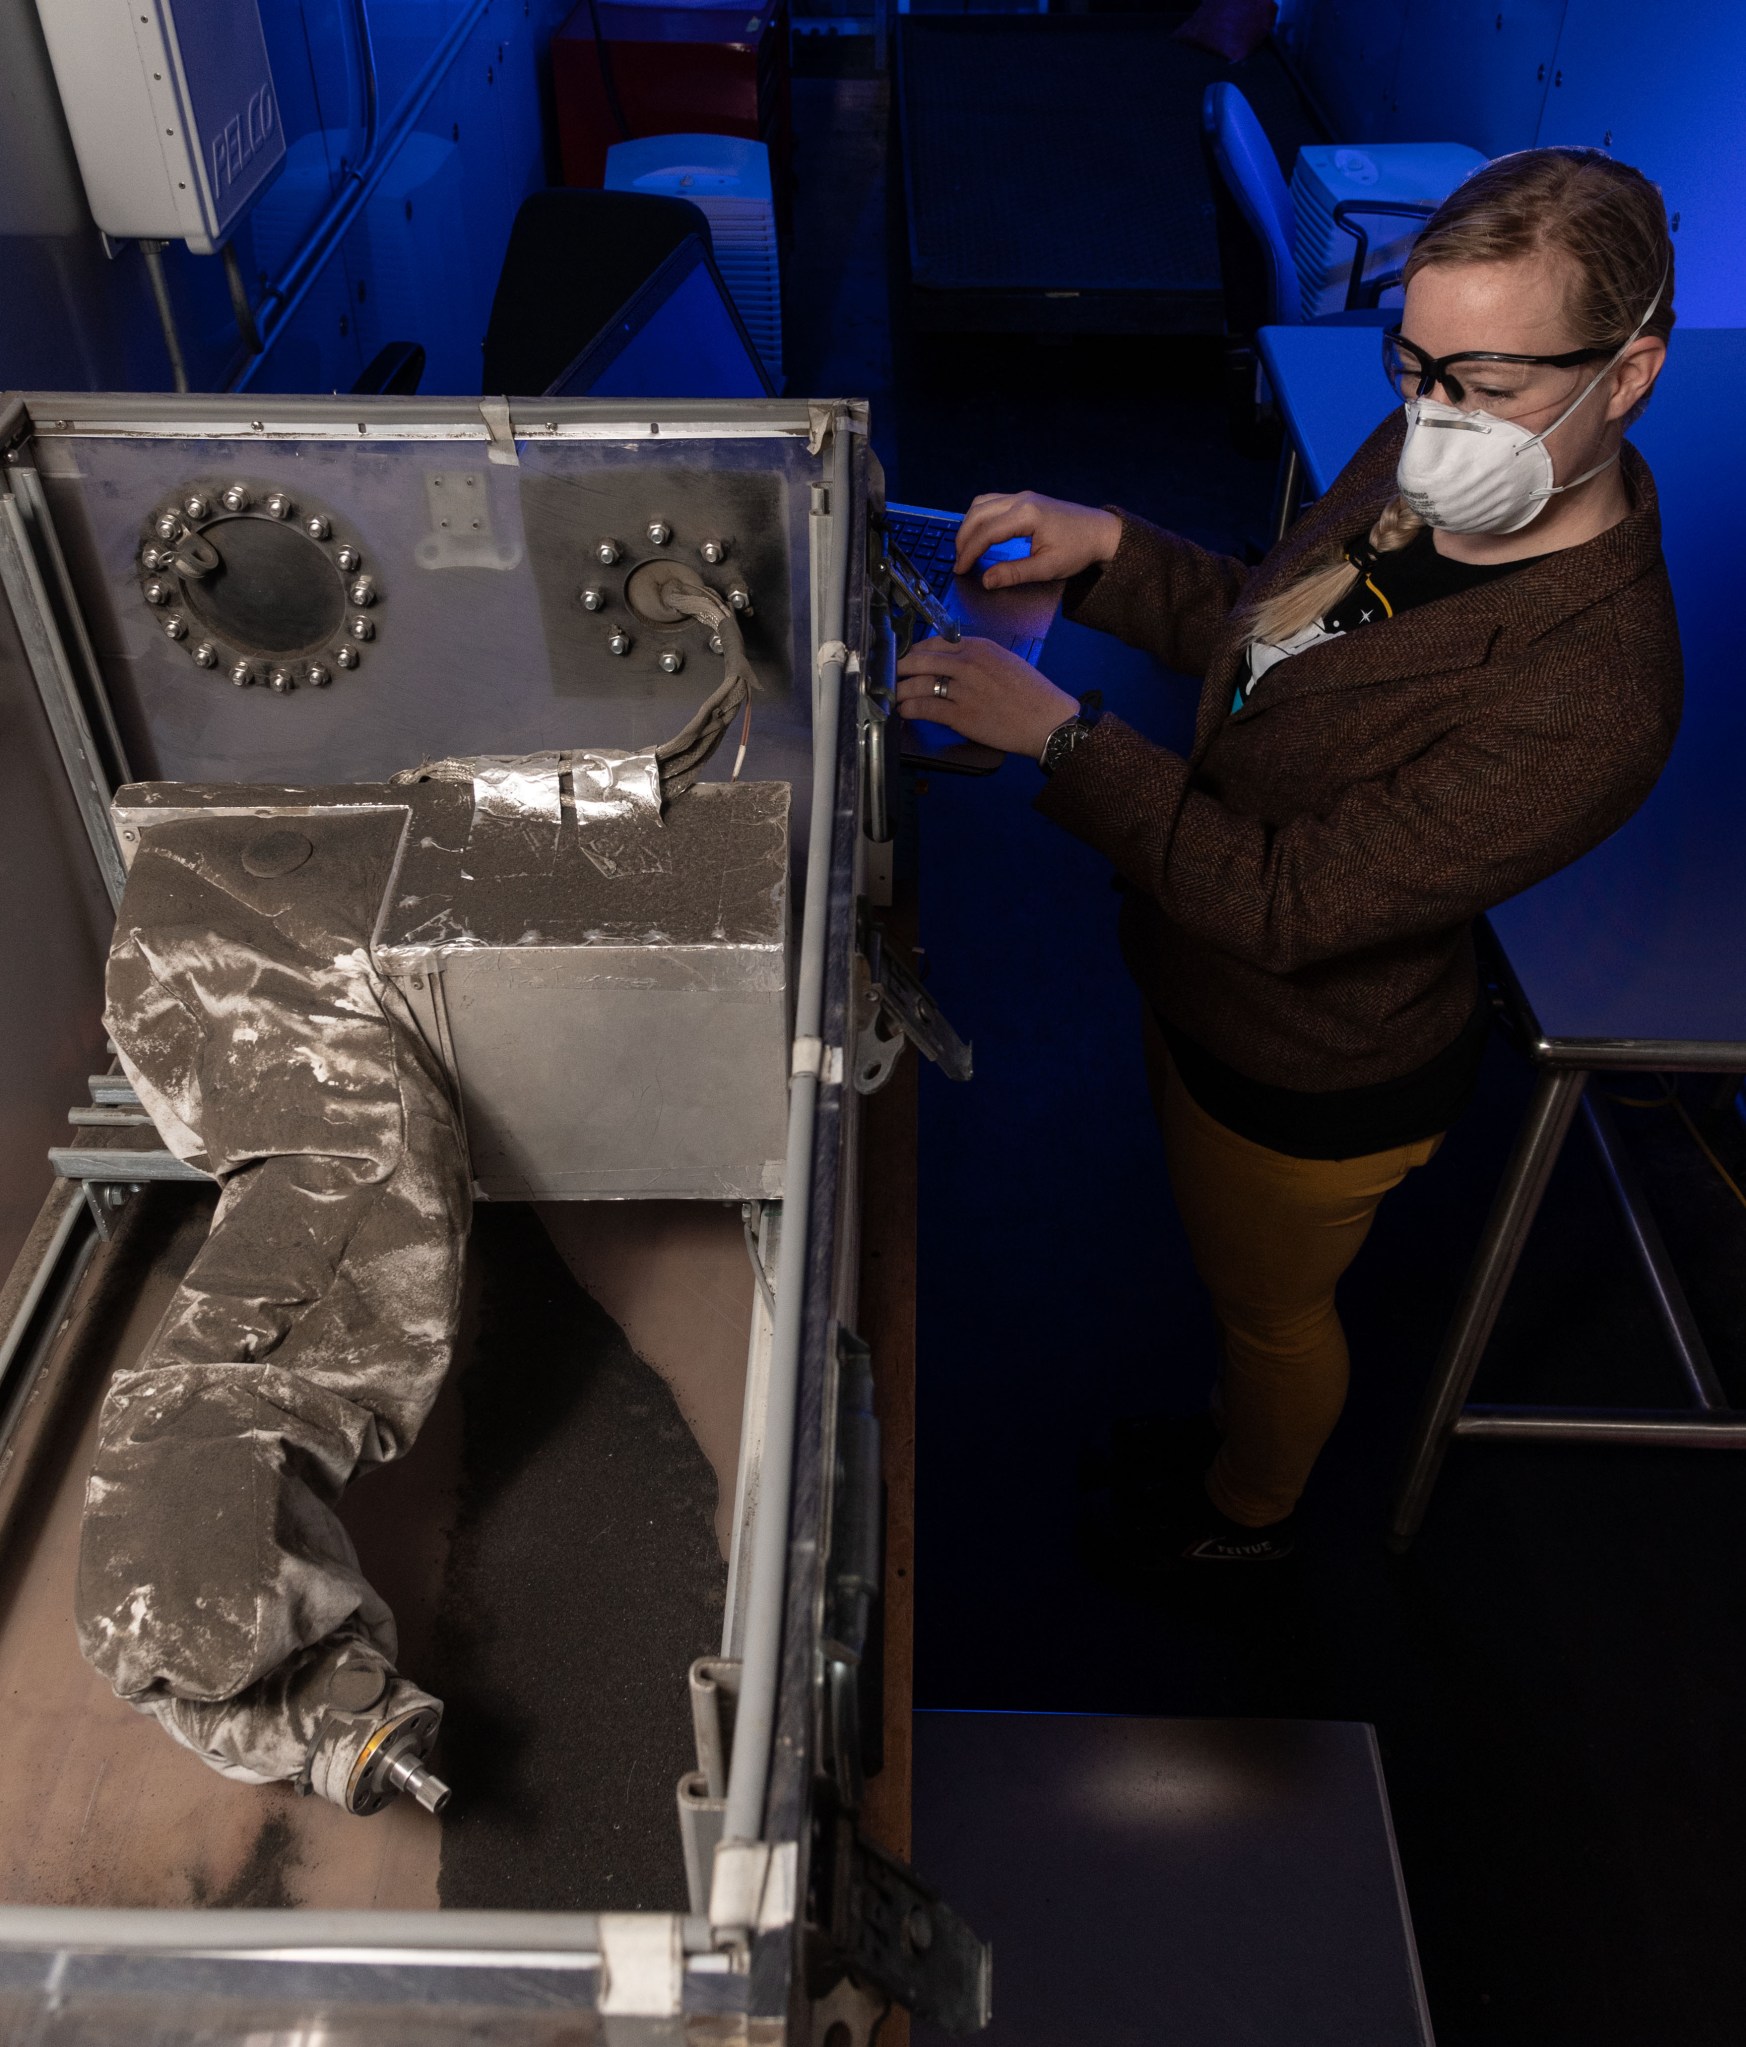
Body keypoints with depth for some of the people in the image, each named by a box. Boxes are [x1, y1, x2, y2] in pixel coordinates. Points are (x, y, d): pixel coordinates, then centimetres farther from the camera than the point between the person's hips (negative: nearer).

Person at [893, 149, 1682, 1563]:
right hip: (1200, 984, 8)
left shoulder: (1592, 695, -37)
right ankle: (1231, 1400, 65)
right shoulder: (1421, 465, -11)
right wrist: (1107, 550, -10)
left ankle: (1245, 1517, 56)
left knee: (1269, 1306, 23)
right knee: (1215, 1251, 32)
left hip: (1315, 1082, -7)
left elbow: (1289, 902, -34)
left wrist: (1056, 732, -32)